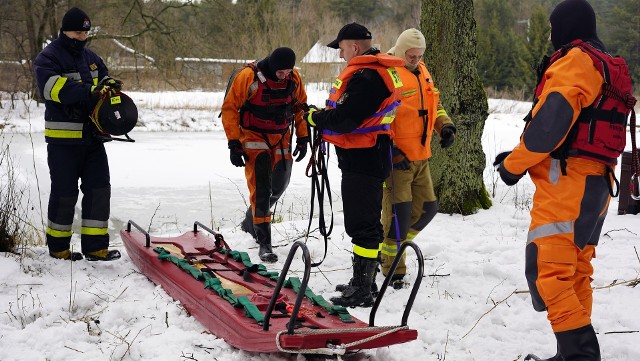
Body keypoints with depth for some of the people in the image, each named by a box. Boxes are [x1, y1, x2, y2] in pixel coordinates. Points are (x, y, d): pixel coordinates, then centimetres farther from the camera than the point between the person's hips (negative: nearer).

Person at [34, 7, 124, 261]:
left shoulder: (91, 58, 16)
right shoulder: (47, 58, -6)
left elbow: (105, 78, 19)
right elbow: (54, 88, -22)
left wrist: (110, 84, -7)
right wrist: (90, 91, -33)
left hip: (92, 136, 6)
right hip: (63, 138, -6)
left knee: (99, 189, 3)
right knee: (65, 192, 0)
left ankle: (95, 247, 8)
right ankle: (58, 247, 16)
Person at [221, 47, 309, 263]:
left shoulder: (294, 78, -4)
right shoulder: (248, 77, -19)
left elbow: (300, 107, 11)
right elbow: (230, 107, -12)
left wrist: (302, 137, 7)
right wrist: (234, 142, -15)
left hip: (281, 139, 5)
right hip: (254, 138, -5)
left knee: (278, 187, 14)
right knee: (261, 189, -13)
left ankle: (251, 222, 39)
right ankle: (264, 243, -9)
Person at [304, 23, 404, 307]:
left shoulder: (365, 77, -20)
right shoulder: (378, 71, 15)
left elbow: (344, 120, -24)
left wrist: (315, 117, -7)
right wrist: (322, 115, 7)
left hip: (362, 160, -11)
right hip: (368, 158, 11)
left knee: (362, 225, -7)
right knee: (365, 222, 19)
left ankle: (362, 291, -2)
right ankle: (364, 281, 31)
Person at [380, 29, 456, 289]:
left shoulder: (421, 72, 15)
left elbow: (434, 102, 24)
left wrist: (446, 125, 5)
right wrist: (391, 151, -21)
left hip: (420, 156, 9)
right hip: (396, 157, -9)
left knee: (427, 207, 13)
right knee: (399, 212, -9)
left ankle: (391, 245, 29)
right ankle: (393, 269, 4)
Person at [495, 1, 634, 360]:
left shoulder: (575, 61, -9)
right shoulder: (609, 68, 22)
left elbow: (552, 121, -20)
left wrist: (514, 164, -8)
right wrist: (521, 154, 15)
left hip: (566, 182, -10)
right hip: (597, 183, 10)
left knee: (549, 271, -12)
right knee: (576, 272, 15)